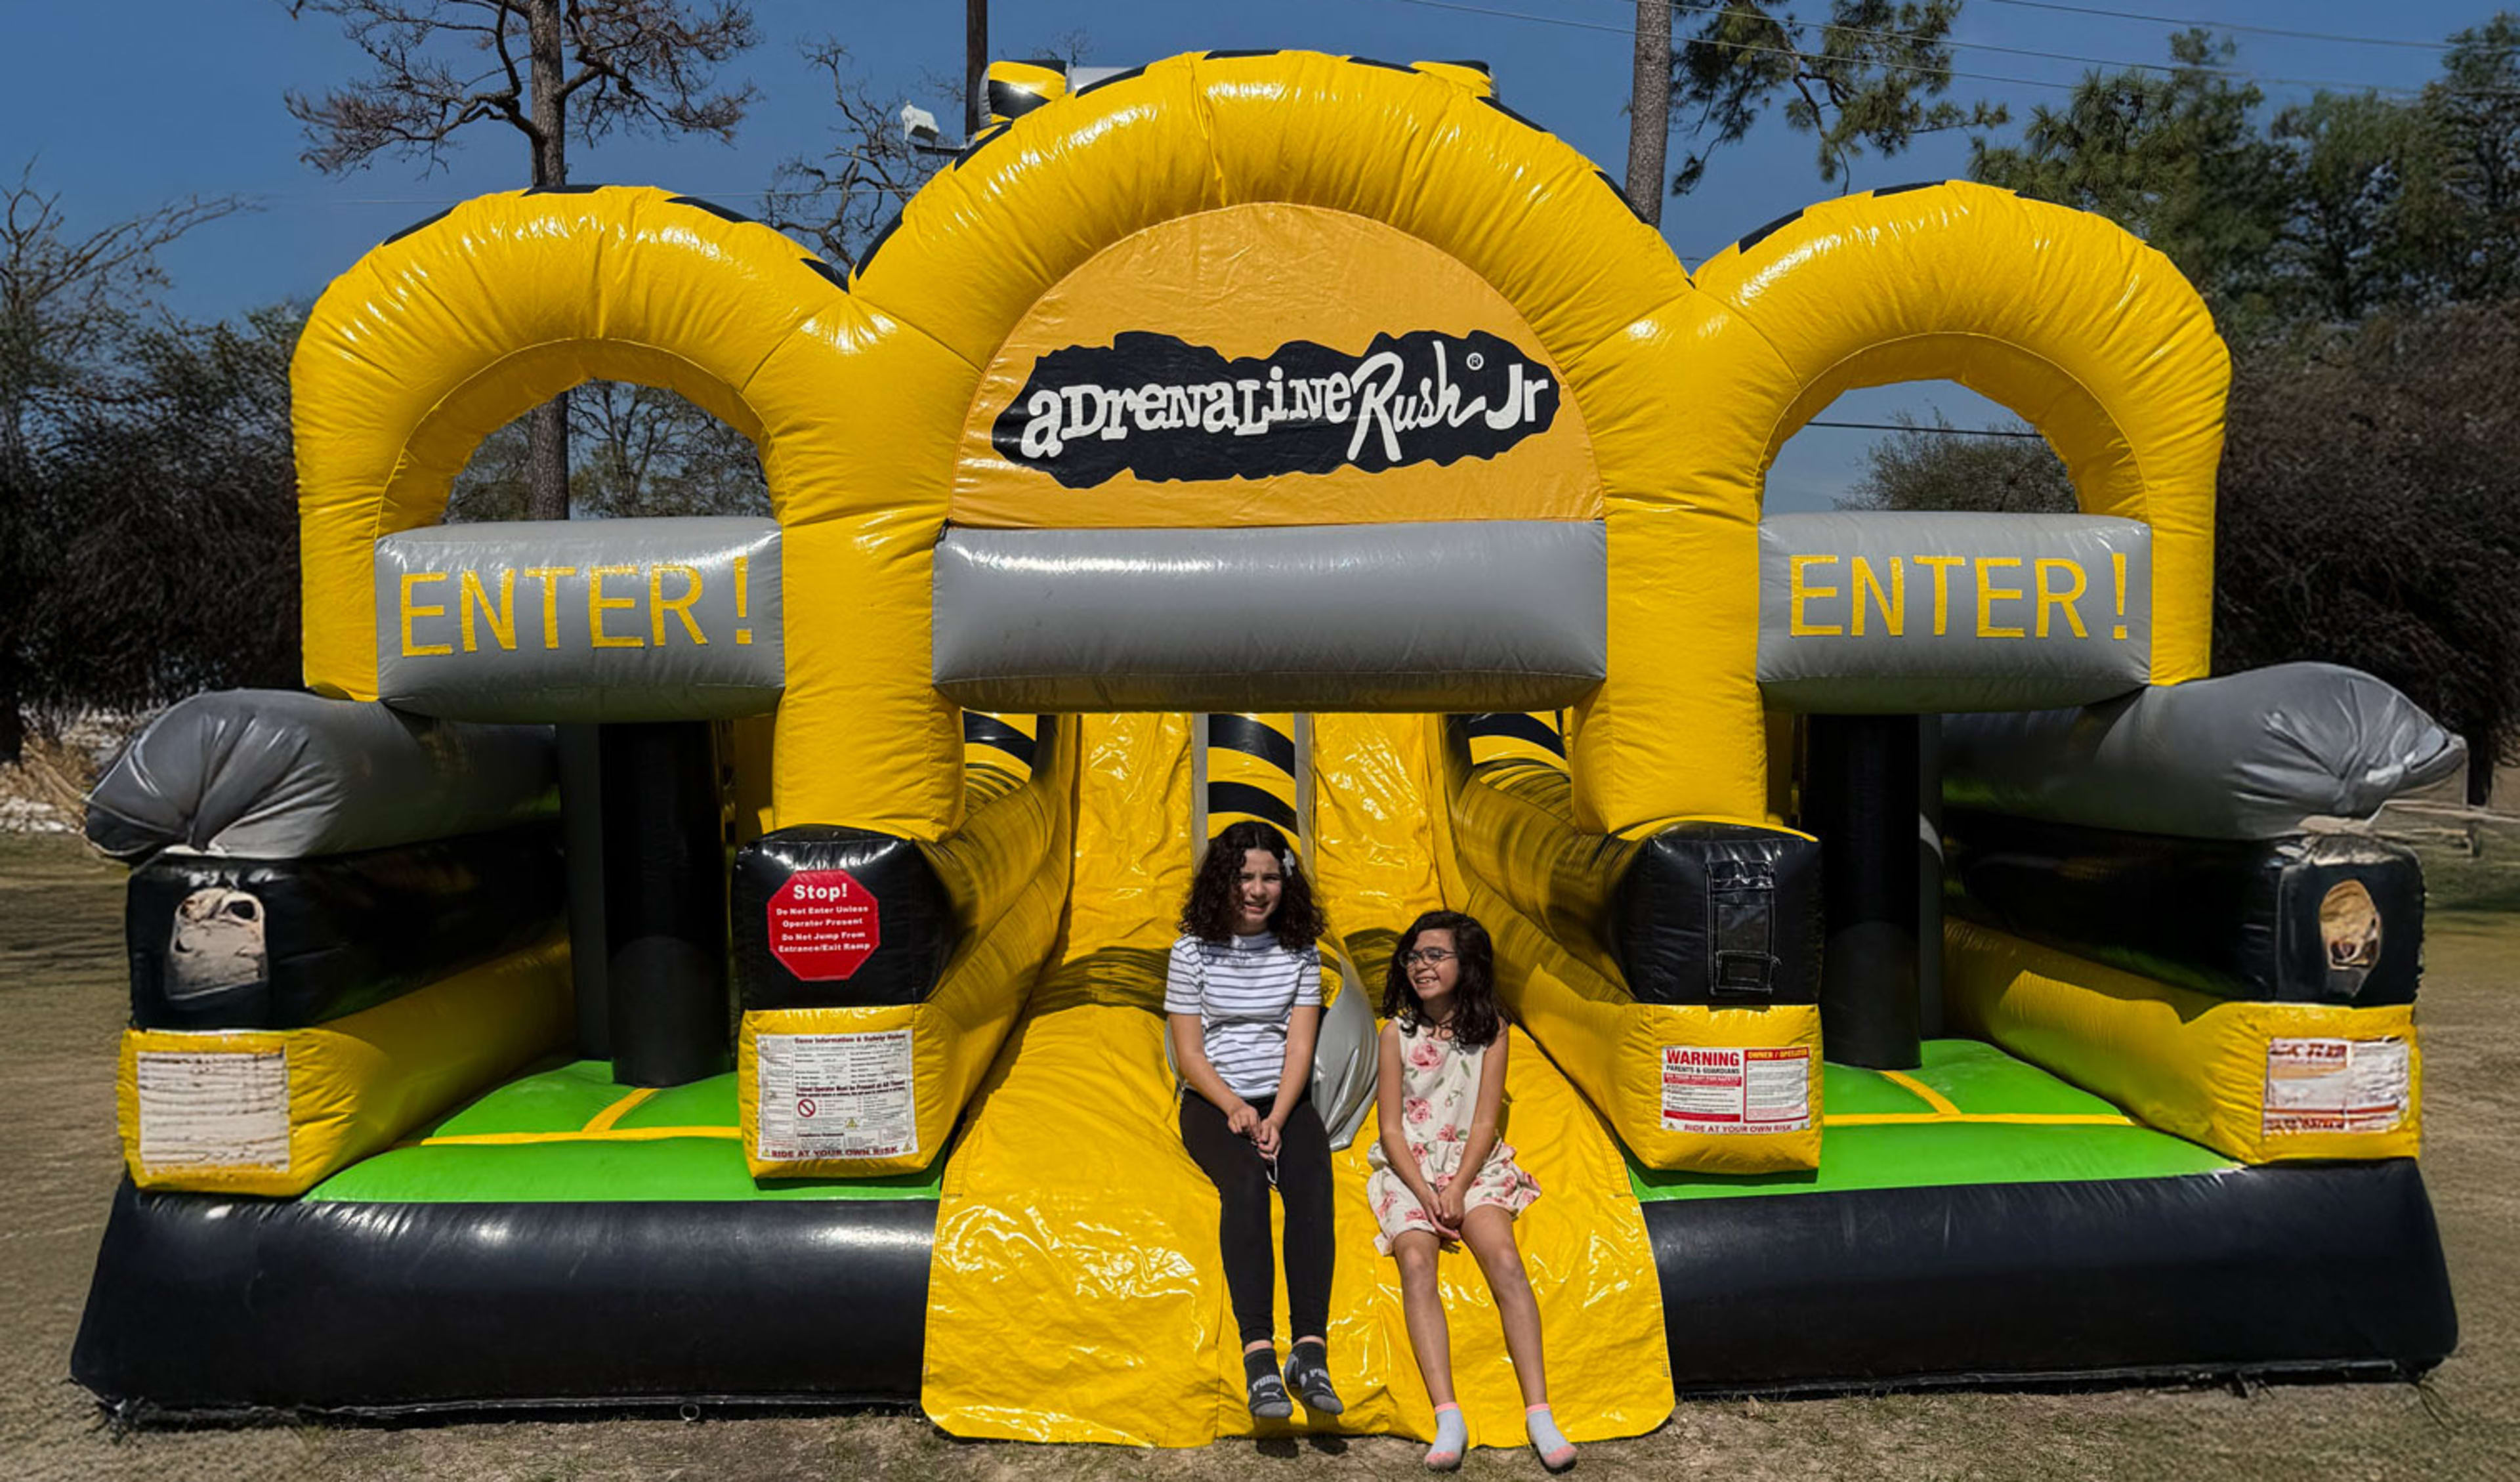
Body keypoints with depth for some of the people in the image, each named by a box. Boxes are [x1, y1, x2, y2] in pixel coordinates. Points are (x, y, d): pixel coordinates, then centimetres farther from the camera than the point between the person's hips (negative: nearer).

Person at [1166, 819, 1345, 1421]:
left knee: (1312, 1184, -29)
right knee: (1246, 1184, -32)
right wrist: (1236, 1108, -15)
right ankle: (1259, 1353, -39)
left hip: (1284, 1099, 2)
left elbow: (1300, 1046, 1)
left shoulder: (1301, 951, 6)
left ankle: (1311, 1348, -37)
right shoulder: (1194, 951, 0)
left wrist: (1276, 1118, -14)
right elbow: (1189, 1053, 0)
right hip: (1213, 1102, -2)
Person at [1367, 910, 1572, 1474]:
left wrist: (1458, 1189, -14)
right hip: (1409, 1171, 0)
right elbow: (1391, 1129, 0)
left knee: (1504, 1257, -27)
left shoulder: (1490, 1029, 3)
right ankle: (1448, 1418, -32)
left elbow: (1485, 1123, -1)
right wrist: (1426, 1193, -13)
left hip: (1474, 1166, 0)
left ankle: (1539, 1412, -25)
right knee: (1416, 1262, -28)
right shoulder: (1398, 1031, 2)